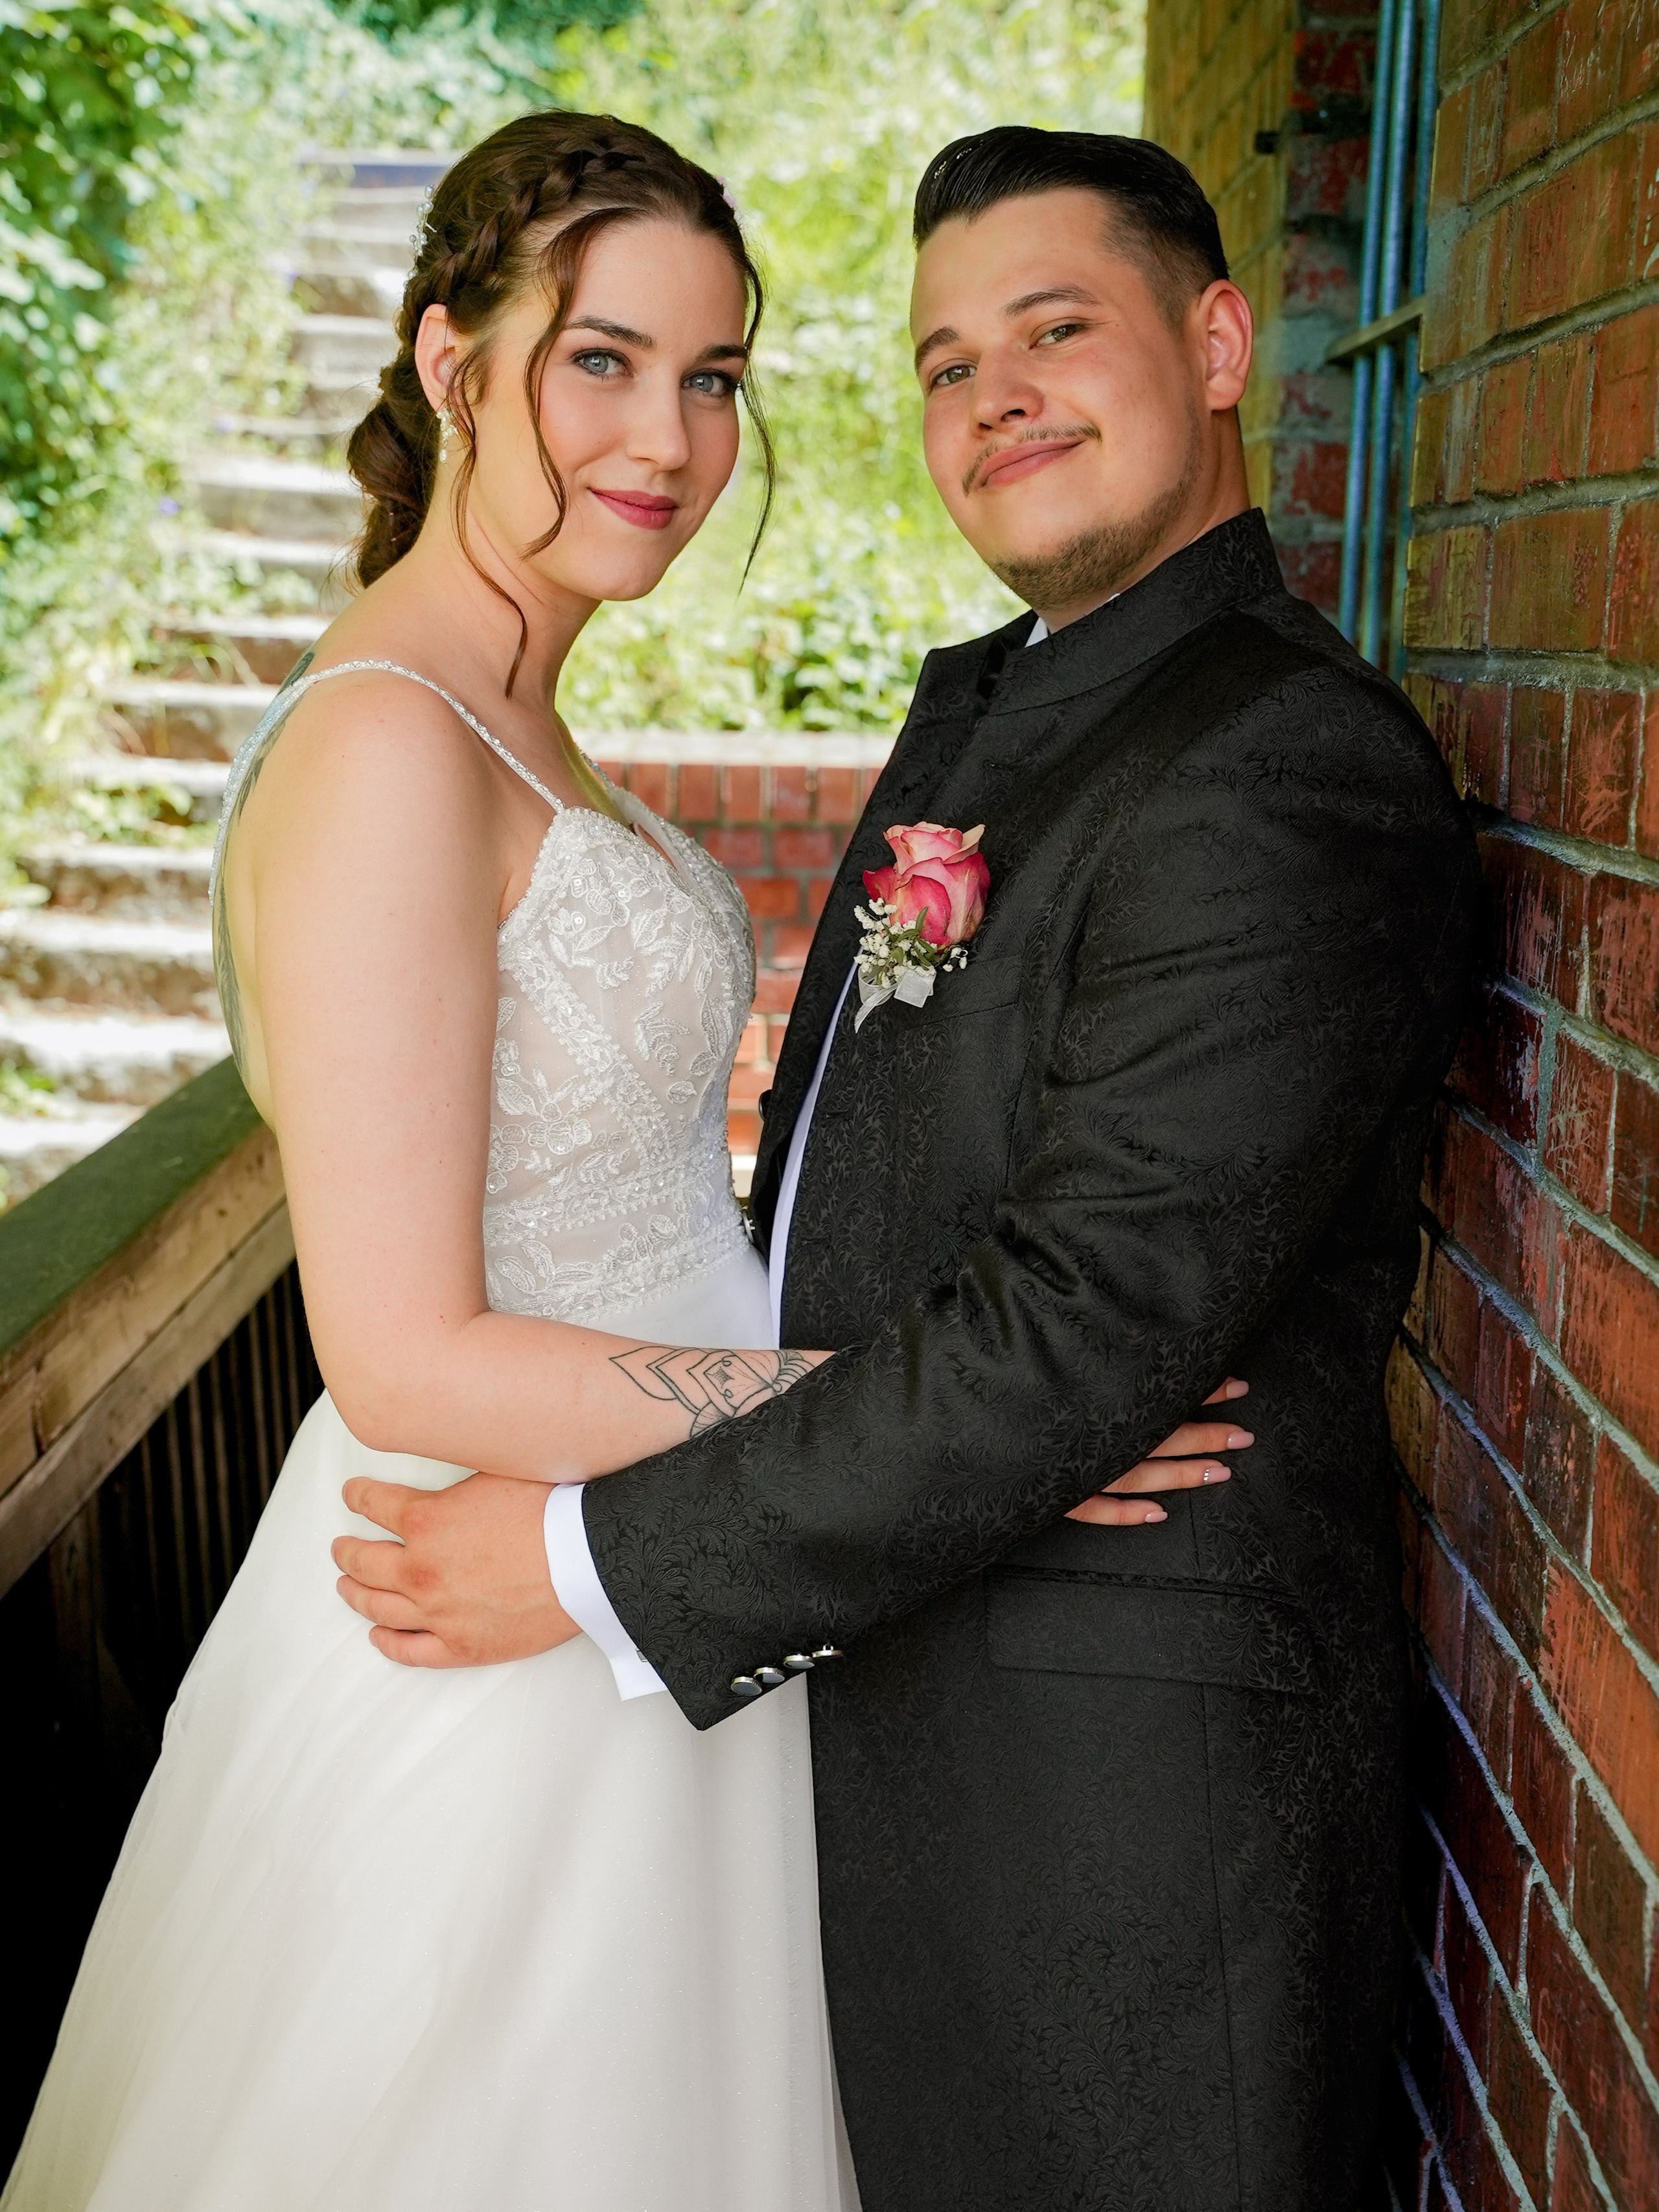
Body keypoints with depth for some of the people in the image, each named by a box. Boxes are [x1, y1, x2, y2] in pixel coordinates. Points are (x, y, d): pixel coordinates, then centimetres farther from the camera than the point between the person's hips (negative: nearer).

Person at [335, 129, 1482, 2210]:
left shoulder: (1295, 769, -22)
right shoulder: (978, 704, 9)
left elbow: (1085, 1319, -27)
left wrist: (600, 1560, -21)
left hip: (1129, 1747, -8)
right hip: (895, 1669, 9)